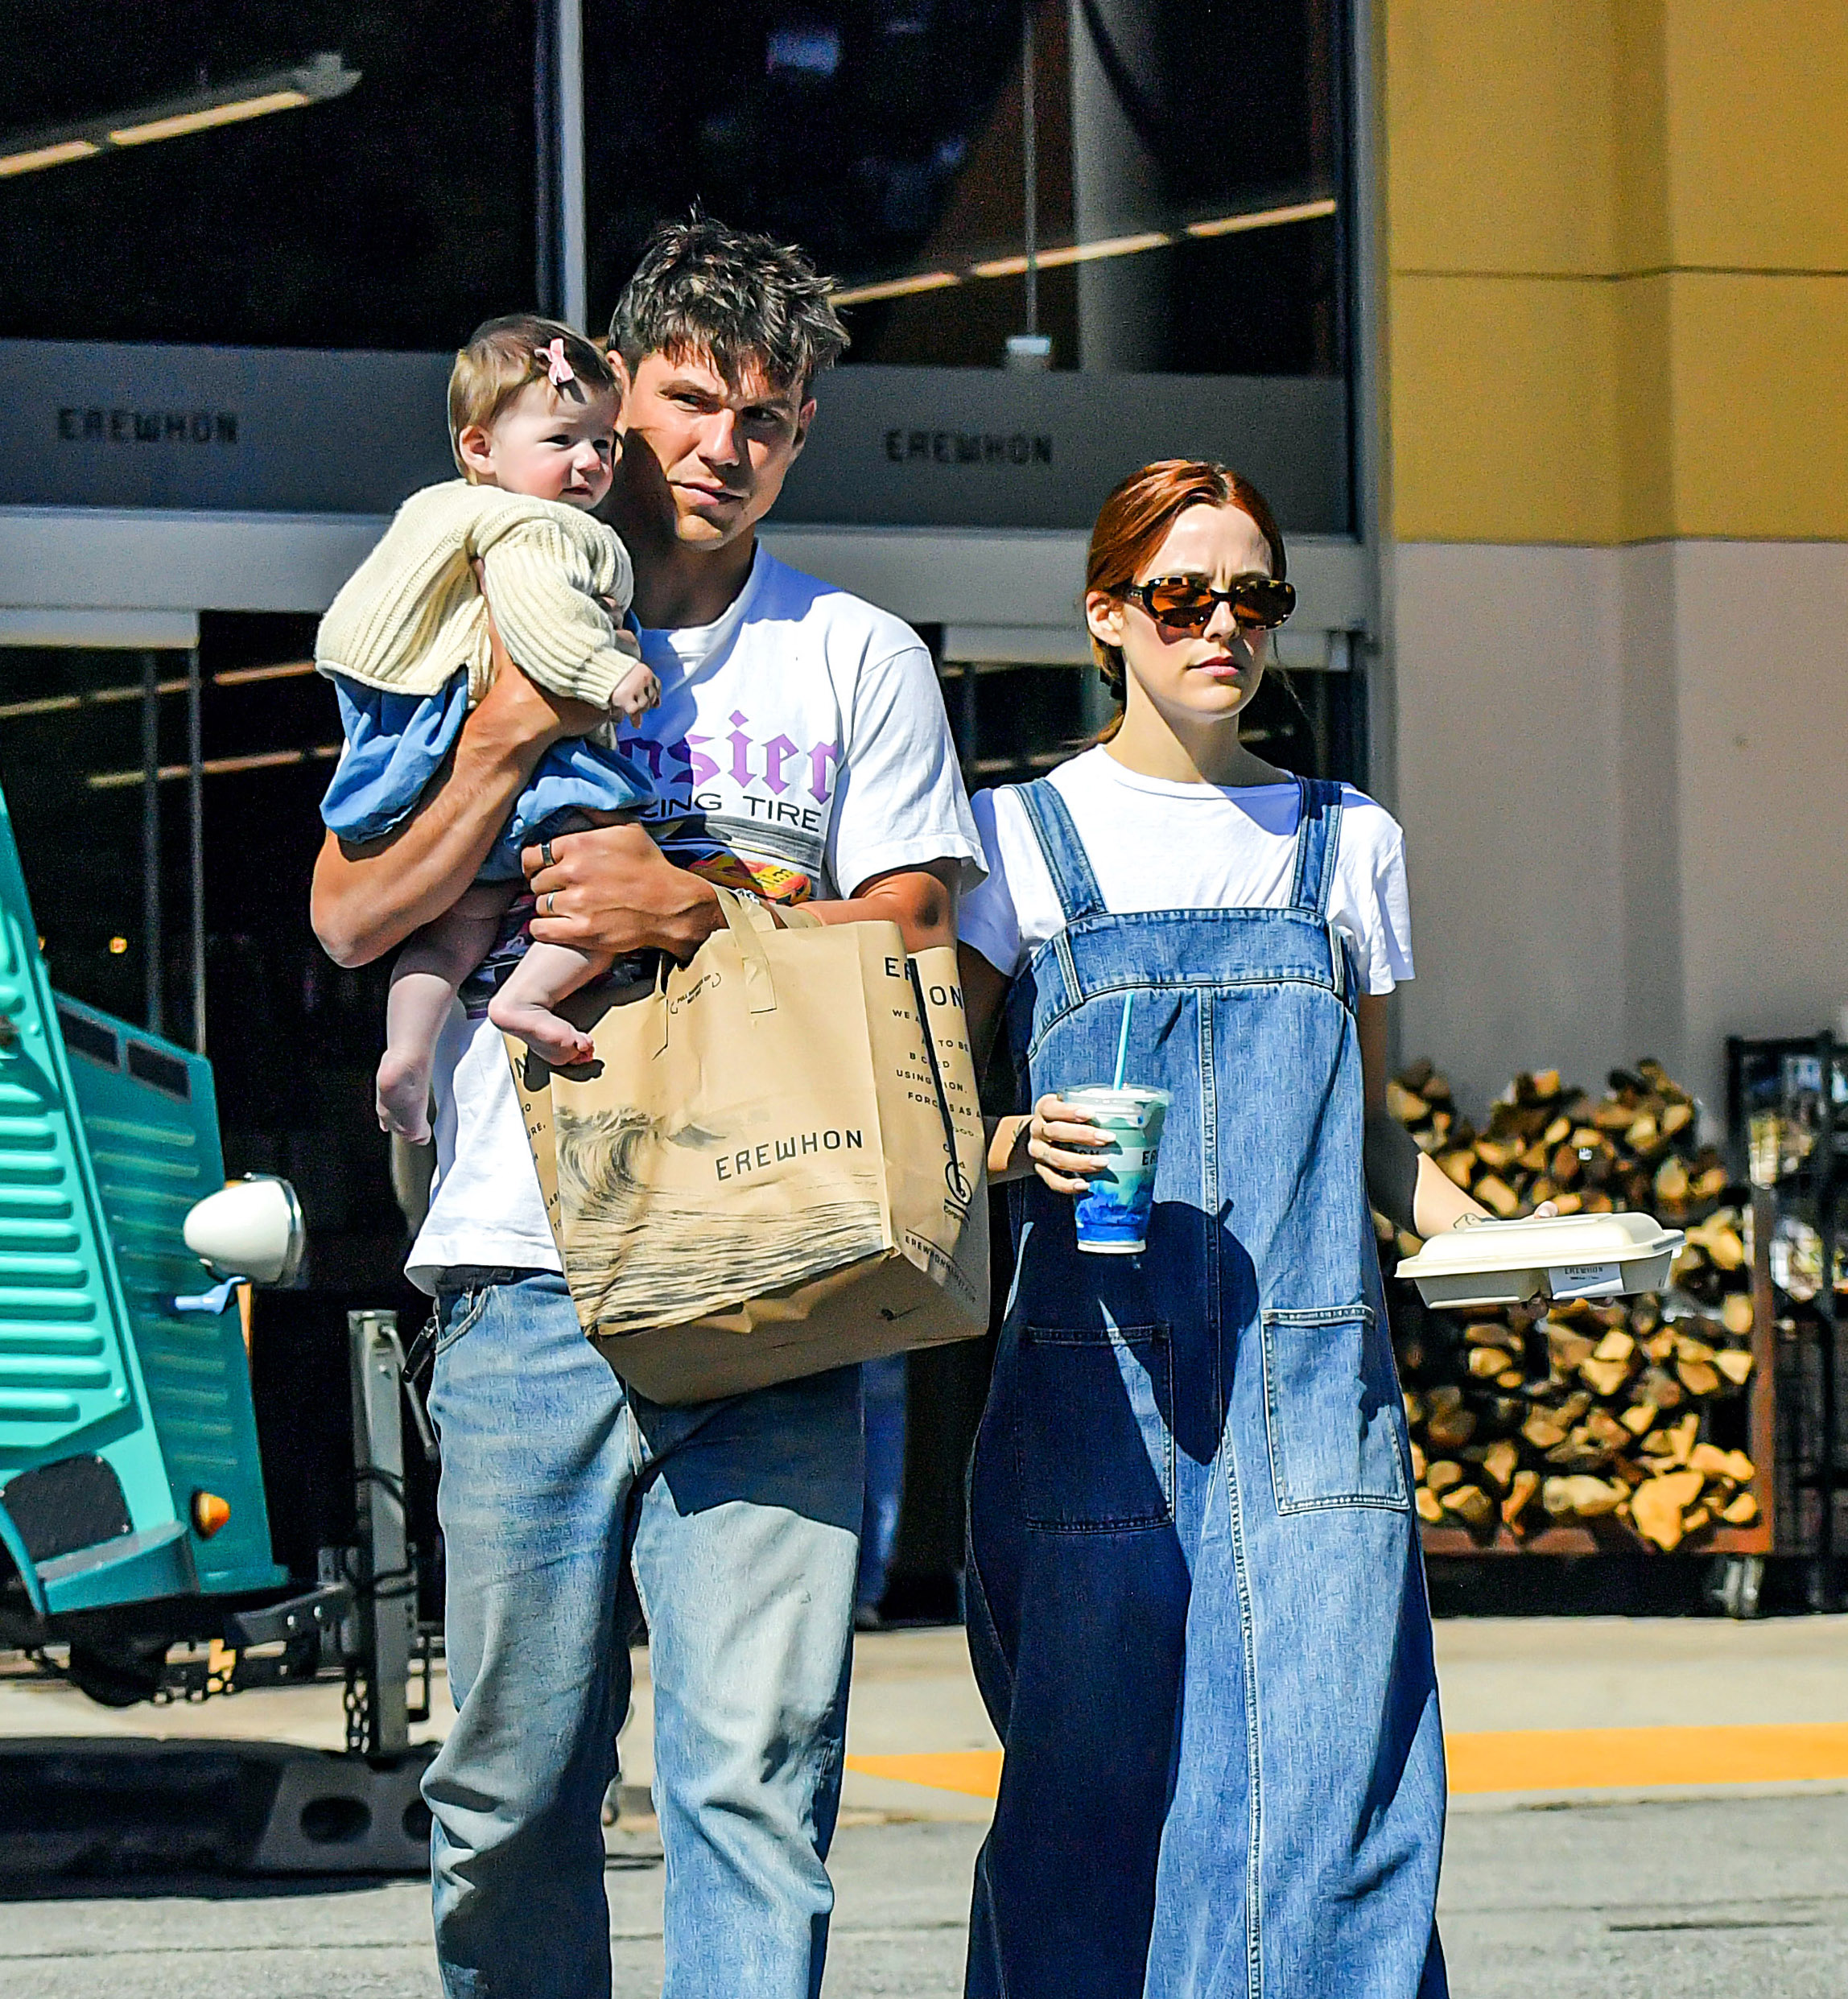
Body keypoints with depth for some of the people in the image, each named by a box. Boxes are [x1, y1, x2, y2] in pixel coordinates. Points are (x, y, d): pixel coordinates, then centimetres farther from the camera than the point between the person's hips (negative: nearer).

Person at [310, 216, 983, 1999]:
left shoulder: (856, 660, 13)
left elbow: (912, 938, 5)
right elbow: (352, 918, 5)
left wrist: (692, 914, -9)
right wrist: (507, 746, -8)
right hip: (528, 1269, 0)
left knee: (757, 1769, -8)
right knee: (514, 1777, 2)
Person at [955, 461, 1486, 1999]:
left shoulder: (1346, 844, 16)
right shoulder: (1025, 834, 8)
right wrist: (1026, 1151, -13)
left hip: (1312, 1381, 1)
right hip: (1097, 1384, -1)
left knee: (1323, 1761, -11)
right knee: (1093, 1783, -3)